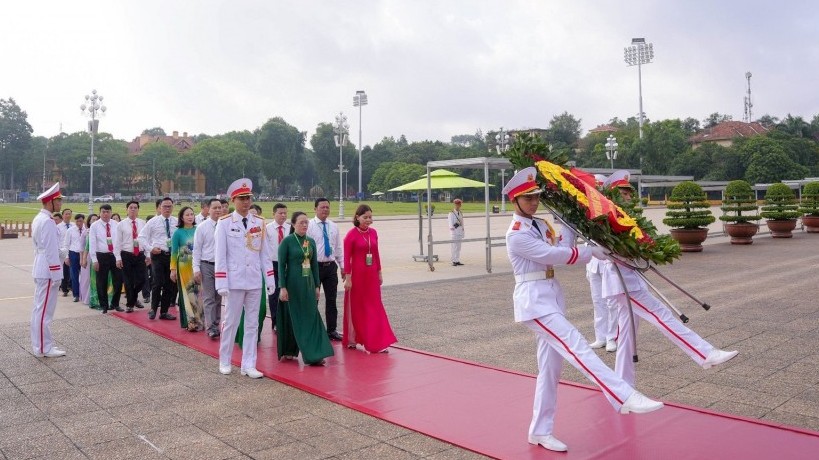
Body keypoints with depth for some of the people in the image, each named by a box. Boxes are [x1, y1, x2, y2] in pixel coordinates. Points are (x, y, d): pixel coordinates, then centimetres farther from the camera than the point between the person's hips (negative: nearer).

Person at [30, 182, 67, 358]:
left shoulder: (39, 219, 14)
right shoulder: (47, 221, -18)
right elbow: (51, 251, -20)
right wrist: (56, 274, -17)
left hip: (41, 269, 10)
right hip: (47, 271, -10)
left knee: (40, 309, 15)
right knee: (44, 310, -4)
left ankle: (41, 344, 24)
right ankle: (43, 348, 3)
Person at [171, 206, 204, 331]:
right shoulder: (178, 233, -1)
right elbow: (174, 252, 1)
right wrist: (173, 269, -3)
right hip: (185, 267, -2)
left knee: (199, 293, 2)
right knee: (188, 294, 3)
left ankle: (200, 320, 11)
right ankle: (191, 322, 9)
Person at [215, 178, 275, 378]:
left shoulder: (260, 223, 6)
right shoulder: (224, 223, -4)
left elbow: (265, 253, 8)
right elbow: (220, 255, -6)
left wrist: (270, 279, 4)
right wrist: (222, 283, -10)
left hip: (255, 281, 4)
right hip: (235, 281, -3)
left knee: (252, 324, 7)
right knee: (231, 322, 7)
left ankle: (248, 365, 15)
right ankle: (224, 362, 24)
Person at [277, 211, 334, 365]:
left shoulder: (311, 241, 8)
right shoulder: (287, 241, -6)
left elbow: (314, 264, 11)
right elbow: (281, 265, -8)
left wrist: (317, 286, 8)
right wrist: (282, 287, -14)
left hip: (308, 284, 5)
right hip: (292, 284, -5)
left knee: (311, 317, 1)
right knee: (292, 318, 4)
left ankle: (313, 355, 4)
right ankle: (287, 351, 20)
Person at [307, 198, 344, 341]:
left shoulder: (333, 226, 10)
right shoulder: (309, 226, -6)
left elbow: (339, 248, 13)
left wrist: (343, 266, 10)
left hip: (331, 266, 4)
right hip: (315, 266, -4)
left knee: (331, 300, 9)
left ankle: (332, 330, 19)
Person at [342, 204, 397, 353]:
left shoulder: (373, 232, 6)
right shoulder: (351, 235, -9)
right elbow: (347, 258, -9)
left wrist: (379, 273, 13)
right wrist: (348, 278, -11)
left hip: (372, 274, 5)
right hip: (357, 274, -4)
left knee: (375, 307, 3)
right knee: (356, 307, 8)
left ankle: (378, 342, 6)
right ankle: (352, 340, 24)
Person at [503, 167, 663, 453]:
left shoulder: (541, 225, 15)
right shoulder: (517, 235, -12)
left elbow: (561, 248, 3)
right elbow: (552, 255, -17)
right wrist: (592, 252, -12)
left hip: (552, 296, 9)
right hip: (534, 300, -9)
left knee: (550, 366, 9)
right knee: (576, 346, -19)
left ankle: (540, 432, 18)